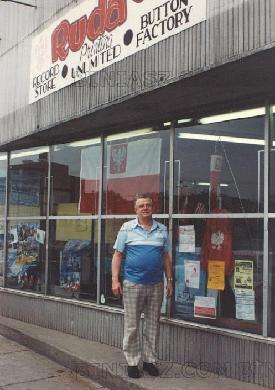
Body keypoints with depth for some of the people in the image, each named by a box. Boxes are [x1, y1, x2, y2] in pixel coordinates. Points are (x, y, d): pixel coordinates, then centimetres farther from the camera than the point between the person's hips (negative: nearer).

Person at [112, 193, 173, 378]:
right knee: (132, 326, 4)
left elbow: (166, 257, 12)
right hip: (133, 284, -2)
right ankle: (132, 362, 16)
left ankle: (150, 360, 23)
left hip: (156, 285, 3)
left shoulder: (162, 230, 8)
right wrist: (115, 280, -7)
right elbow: (117, 255, 0)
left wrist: (170, 280, 9)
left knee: (153, 324, 10)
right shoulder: (127, 228, 0)